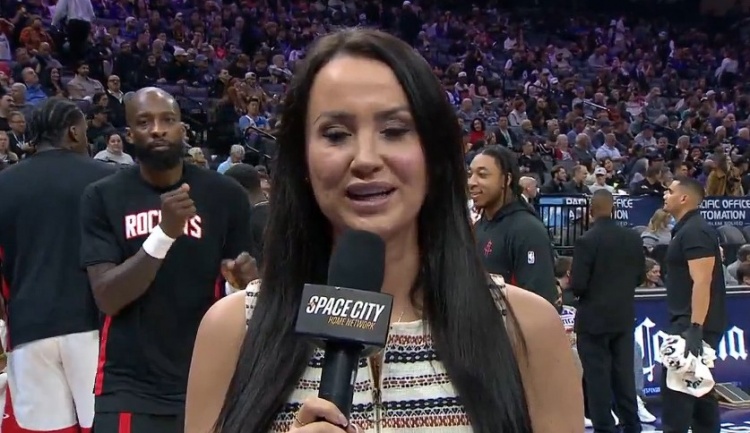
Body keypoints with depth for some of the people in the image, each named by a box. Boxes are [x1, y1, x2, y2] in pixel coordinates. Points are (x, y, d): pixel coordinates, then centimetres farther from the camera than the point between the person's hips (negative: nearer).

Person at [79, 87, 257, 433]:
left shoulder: (224, 194, -3)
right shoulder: (103, 196, -4)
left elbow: (242, 279, 6)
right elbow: (107, 298, -12)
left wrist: (245, 277, -17)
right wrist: (164, 234, -25)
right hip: (129, 387, -1)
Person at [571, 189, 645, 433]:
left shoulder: (586, 241, -17)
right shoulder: (633, 238, 0)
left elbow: (577, 285, -18)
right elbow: (640, 276, 7)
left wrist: (589, 288, 3)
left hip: (594, 318, -5)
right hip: (624, 316, 6)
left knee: (597, 376, 2)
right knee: (624, 373, 14)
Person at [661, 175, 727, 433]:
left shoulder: (694, 231, -15)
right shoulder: (687, 230, 16)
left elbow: (702, 282, -24)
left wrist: (695, 328, -28)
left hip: (694, 324, -10)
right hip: (691, 323, 10)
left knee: (675, 388, -9)